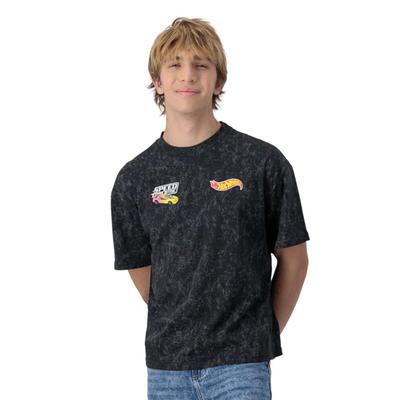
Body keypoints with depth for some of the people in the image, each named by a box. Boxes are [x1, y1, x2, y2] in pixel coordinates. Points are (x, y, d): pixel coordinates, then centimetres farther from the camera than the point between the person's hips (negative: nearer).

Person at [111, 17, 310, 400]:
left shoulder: (263, 162, -4)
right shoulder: (134, 179, 3)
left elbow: (293, 259, 3)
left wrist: (264, 332, 4)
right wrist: (177, 329, 11)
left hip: (242, 364, -3)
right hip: (166, 367, 3)